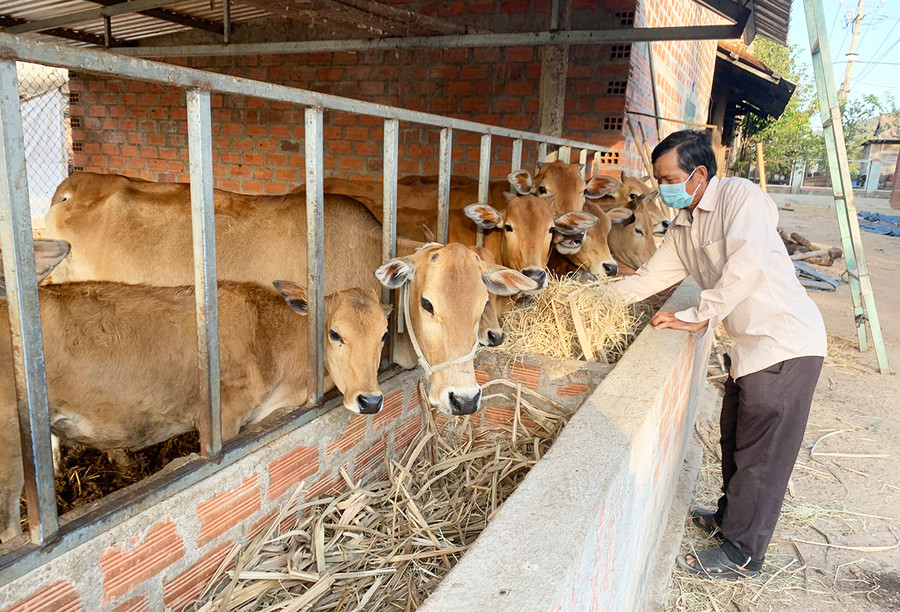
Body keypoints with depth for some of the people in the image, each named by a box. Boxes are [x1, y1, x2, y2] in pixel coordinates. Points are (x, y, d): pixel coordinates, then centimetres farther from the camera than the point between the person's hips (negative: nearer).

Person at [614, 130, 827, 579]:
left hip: (786, 343, -9)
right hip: (751, 345, 9)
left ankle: (741, 554, 13)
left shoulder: (740, 196, -14)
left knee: (761, 452, 0)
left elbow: (748, 263, -28)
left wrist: (698, 317, -24)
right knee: (735, 436, 20)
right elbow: (651, 277, 17)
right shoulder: (683, 226, 10)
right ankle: (730, 516, 40)